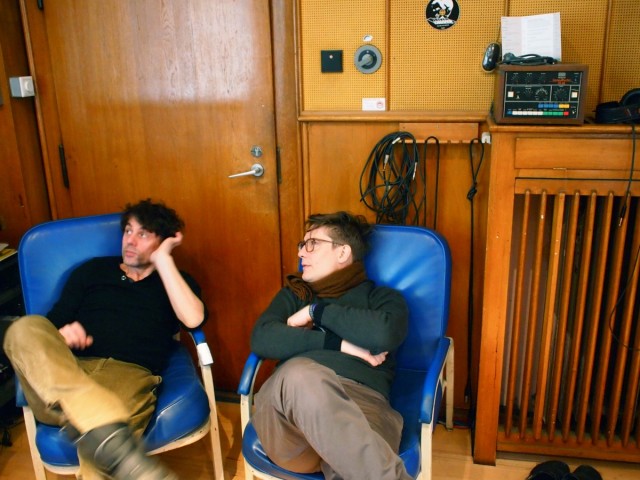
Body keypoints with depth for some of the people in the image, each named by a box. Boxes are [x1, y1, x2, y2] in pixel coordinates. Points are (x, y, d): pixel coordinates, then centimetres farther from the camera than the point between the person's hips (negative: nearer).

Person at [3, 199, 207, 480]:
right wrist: (61, 336, -5)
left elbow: (193, 319, -3)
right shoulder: (93, 270, 25)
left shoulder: (175, 281, 20)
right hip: (65, 377, 4)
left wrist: (163, 259, 3)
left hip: (129, 375, -3)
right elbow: (54, 324, 20)